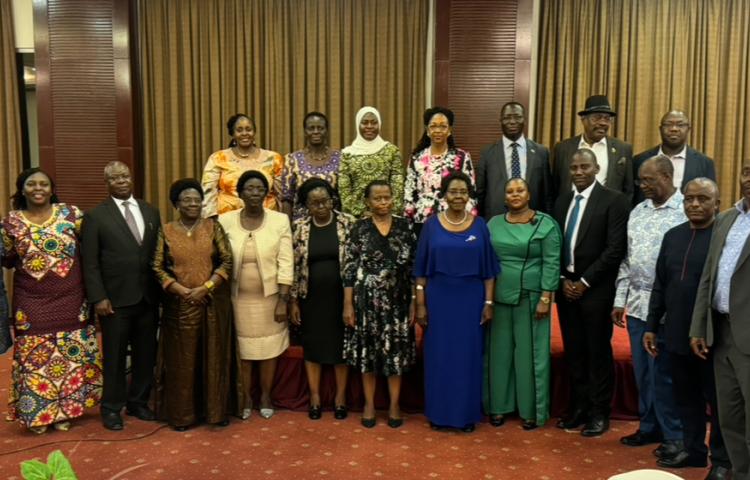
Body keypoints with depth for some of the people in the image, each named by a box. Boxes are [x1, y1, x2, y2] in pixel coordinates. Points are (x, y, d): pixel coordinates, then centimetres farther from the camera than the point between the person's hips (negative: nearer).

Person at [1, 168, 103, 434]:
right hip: (32, 303, 0)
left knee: (71, 354, 8)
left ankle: (64, 411, 25)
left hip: (70, 300, 0)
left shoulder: (70, 213, -3)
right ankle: (38, 412, 23)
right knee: (35, 357, 6)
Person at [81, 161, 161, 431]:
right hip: (115, 299, -4)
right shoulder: (95, 216, -2)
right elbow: (90, 262, -5)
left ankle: (138, 402, 29)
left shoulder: (151, 212, 9)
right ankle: (112, 408, 23)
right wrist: (98, 297, -11)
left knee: (146, 354, 12)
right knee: (115, 357, 7)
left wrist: (164, 289, 3)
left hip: (148, 298, 4)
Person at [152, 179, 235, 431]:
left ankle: (216, 410, 18)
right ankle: (182, 413, 17)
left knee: (214, 356, 6)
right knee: (182, 359, 6)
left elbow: (227, 260, -3)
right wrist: (180, 290, -13)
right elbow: (157, 267, -2)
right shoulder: (166, 231, 3)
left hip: (213, 303, 1)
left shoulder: (213, 227, 3)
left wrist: (206, 287, -13)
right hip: (179, 305, 0)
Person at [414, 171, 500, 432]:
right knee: (439, 355, 7)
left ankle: (467, 414, 20)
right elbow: (421, 268, 1)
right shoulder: (432, 224, 0)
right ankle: (439, 412, 21)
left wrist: (488, 302, -3)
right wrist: (420, 303, -4)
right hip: (439, 299, 0)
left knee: (468, 356, 7)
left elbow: (488, 268, 3)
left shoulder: (479, 225, 1)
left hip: (470, 300, 0)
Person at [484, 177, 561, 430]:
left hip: (530, 298, -3)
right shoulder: (493, 224, 7)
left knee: (529, 352, 5)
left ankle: (531, 410, 17)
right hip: (498, 297, 3)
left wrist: (546, 298, -12)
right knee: (499, 351, 9)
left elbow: (551, 263, -6)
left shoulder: (545, 224, -3)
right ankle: (498, 406, 21)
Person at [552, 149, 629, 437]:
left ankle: (599, 413, 17)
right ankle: (578, 407, 24)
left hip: (596, 289, -5)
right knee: (573, 351, 11)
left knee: (598, 352, 5)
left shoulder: (614, 200, -6)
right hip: (566, 287, 5)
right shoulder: (562, 201, 12)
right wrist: (562, 280, -2)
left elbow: (616, 248, -12)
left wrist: (584, 282, -12)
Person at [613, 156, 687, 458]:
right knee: (642, 371, 14)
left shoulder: (686, 211, -10)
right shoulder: (638, 211, 11)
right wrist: (620, 299, 12)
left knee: (663, 373, 2)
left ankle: (673, 436, 19)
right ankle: (649, 427, 29)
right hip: (636, 304, 6)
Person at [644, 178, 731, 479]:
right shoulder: (672, 236, 9)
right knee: (685, 398, 15)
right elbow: (660, 285, 13)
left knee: (717, 400, 10)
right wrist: (651, 326, 11)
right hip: (676, 335, 5)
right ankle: (692, 449, 32)